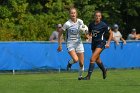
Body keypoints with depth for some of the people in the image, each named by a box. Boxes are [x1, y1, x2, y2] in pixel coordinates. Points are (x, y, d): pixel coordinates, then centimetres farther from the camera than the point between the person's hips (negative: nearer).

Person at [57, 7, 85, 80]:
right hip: (70, 43, -3)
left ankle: (80, 76, 25)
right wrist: (60, 45, -5)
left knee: (81, 63, 1)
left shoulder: (80, 22, -2)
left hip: (79, 43, 3)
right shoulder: (67, 24, -13)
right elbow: (60, 34, -4)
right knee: (75, 59, -26)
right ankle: (70, 63, 10)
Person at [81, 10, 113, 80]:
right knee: (97, 60, 19)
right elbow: (89, 33, 18)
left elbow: (111, 33, -3)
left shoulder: (103, 25, -13)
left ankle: (88, 76, -15)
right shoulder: (91, 24, 0)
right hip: (94, 43, 6)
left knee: (92, 59, -18)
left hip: (101, 43, -6)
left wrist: (108, 43, -8)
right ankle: (104, 70, 48)